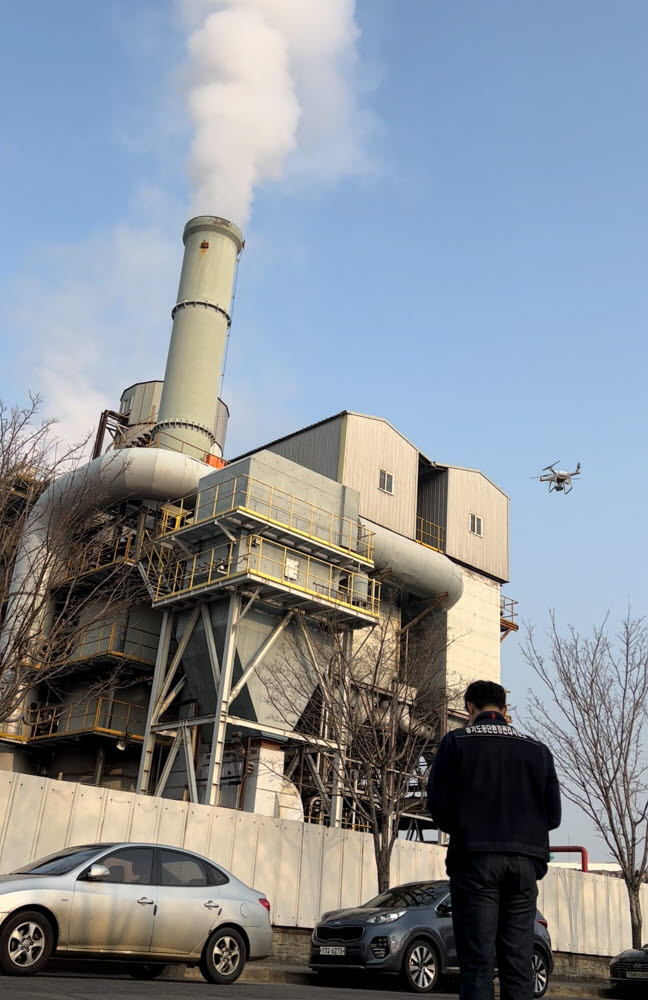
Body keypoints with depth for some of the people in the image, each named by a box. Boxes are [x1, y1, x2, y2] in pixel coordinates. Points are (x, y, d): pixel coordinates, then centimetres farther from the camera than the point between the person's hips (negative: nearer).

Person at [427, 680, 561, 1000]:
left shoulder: (456, 742, 1)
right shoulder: (537, 750, 10)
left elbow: (438, 805, -3)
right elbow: (553, 815, 10)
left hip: (475, 861, -3)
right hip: (525, 862, 3)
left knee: (477, 962, -2)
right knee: (519, 962, 7)